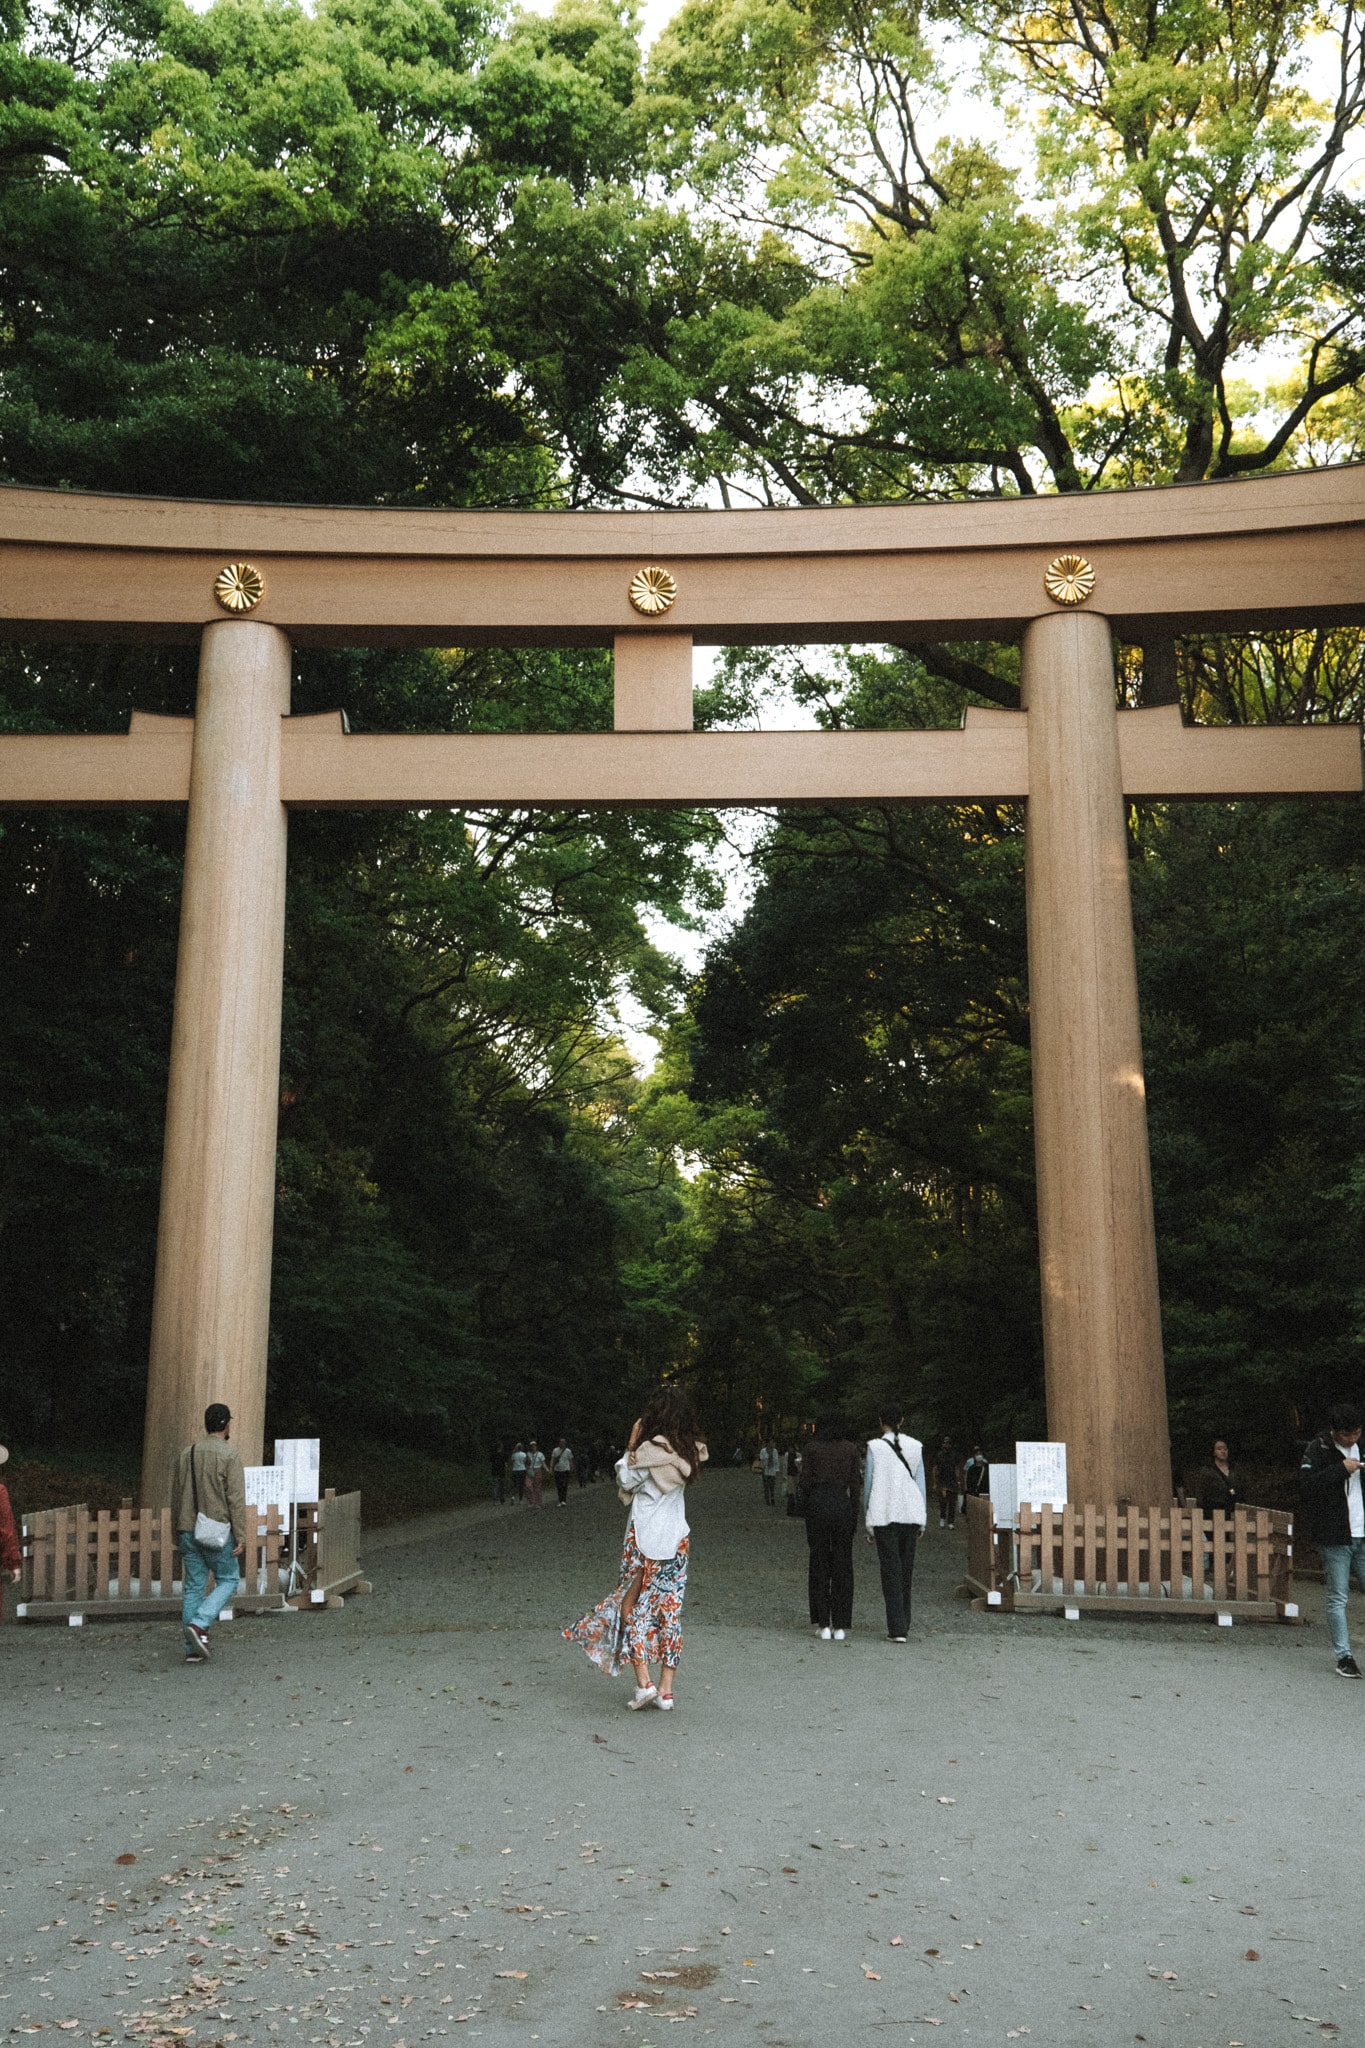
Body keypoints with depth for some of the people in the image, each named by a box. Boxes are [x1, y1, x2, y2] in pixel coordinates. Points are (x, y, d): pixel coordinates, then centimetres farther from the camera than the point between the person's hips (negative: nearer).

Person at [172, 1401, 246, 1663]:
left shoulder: (186, 1453, 8)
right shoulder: (228, 1455, -10)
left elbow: (179, 1495, 14)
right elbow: (236, 1499, -13)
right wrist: (240, 1536, -10)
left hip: (189, 1531, 6)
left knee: (194, 1587, 9)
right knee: (227, 1581, 9)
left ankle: (193, 1649, 9)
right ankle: (199, 1624, -11)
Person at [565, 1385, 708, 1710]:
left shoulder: (652, 1449, -16)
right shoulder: (688, 1452, 3)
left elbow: (625, 1483, -7)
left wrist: (631, 1445, -3)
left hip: (645, 1537, -6)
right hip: (677, 1539, 6)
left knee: (632, 1604, 6)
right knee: (670, 1609, 7)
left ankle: (644, 1681, -2)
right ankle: (666, 1689, 8)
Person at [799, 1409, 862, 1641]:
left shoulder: (811, 1449, 1)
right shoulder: (851, 1449, 3)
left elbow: (805, 1483, 0)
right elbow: (855, 1484, 2)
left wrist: (806, 1513, 9)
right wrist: (854, 1516, 8)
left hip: (818, 1503, -1)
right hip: (843, 1505, 1)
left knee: (819, 1564, 6)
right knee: (842, 1565, 7)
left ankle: (823, 1624, 4)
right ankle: (840, 1626, 5)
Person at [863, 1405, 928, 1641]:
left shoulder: (875, 1447, -4)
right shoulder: (915, 1446, 5)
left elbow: (868, 1485, -1)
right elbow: (920, 1482, 9)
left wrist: (868, 1524, 6)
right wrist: (921, 1521, 16)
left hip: (884, 1515, -3)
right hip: (911, 1513, 3)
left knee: (891, 1570, -1)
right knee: (906, 1569, 13)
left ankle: (897, 1629, -6)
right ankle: (903, 1625, 20)